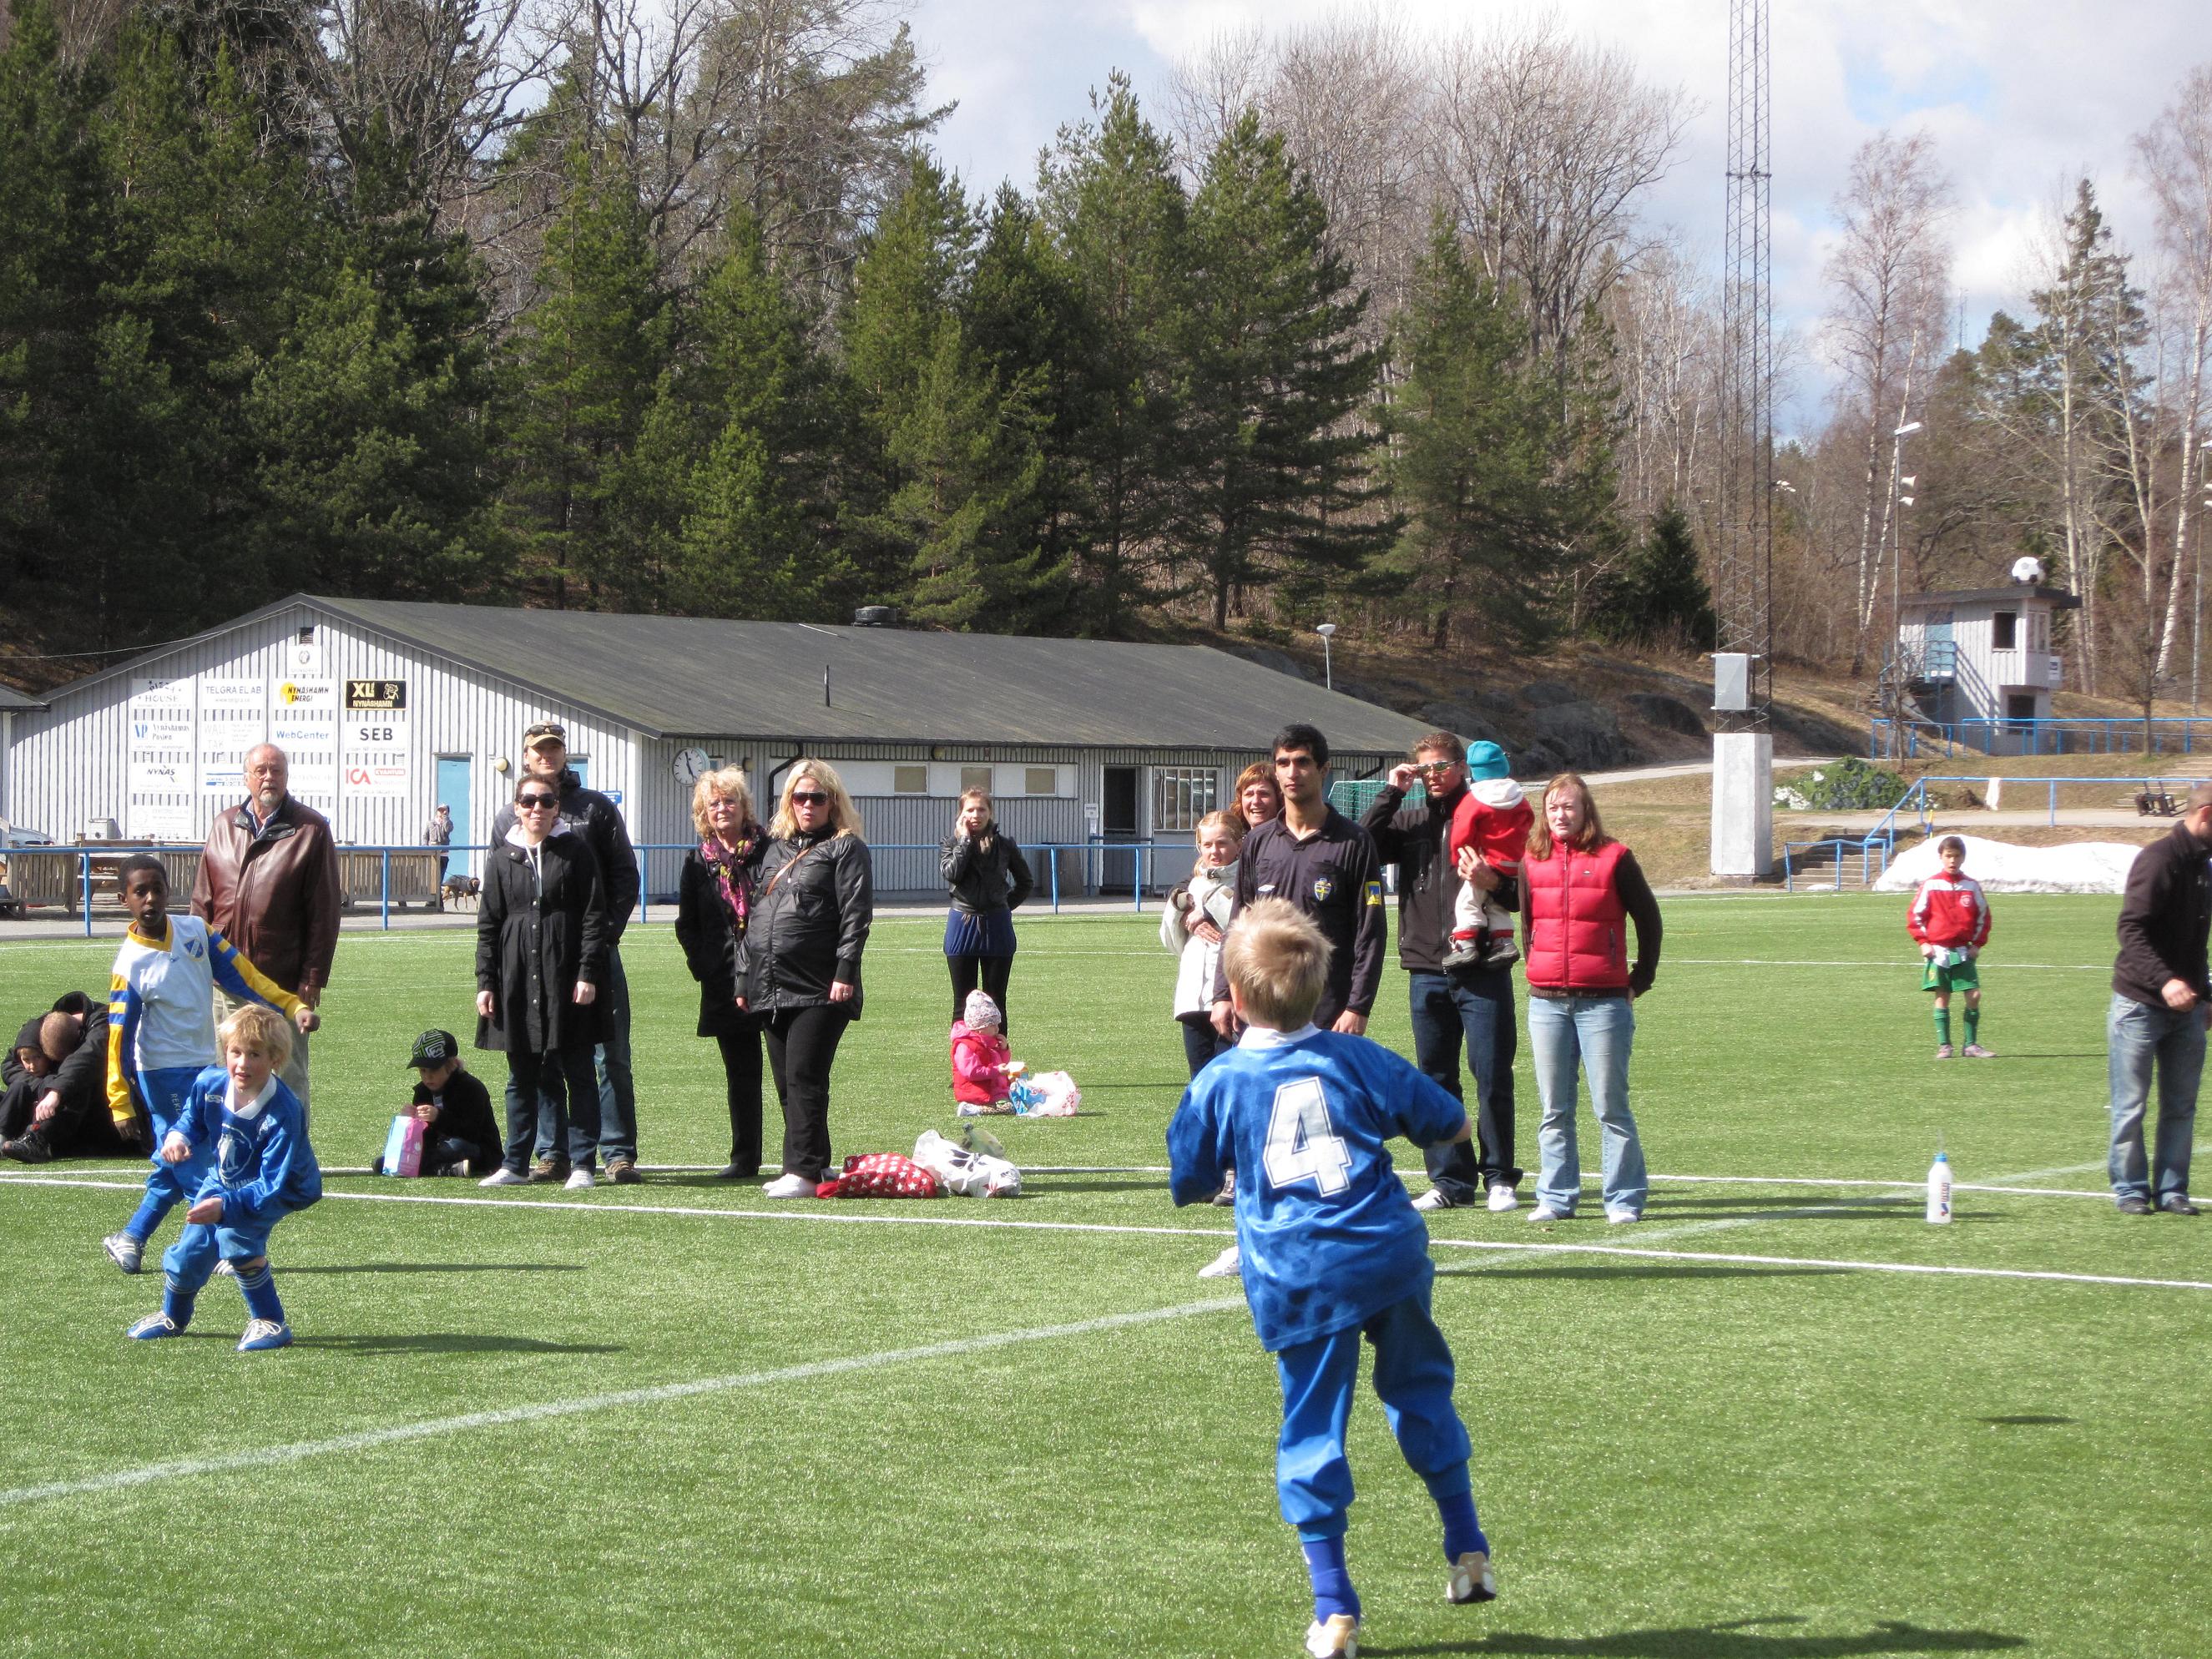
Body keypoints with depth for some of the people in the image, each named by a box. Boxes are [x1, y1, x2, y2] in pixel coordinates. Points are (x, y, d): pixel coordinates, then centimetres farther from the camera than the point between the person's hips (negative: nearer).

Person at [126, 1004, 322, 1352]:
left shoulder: (282, 1113, -37)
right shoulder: (210, 1083, -21)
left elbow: (273, 1186, -36)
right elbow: (192, 1119, 3)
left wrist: (226, 1206, -47)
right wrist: (177, 1137, -21)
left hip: (280, 1190, -6)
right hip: (221, 1180, 6)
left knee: (234, 1234, -32)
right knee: (190, 1251, 8)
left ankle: (271, 1323, -16)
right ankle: (173, 1318, 43)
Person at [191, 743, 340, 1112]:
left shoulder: (311, 829, -1)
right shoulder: (223, 826, 12)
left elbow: (325, 910, -3)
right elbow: (202, 901, 15)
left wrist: (314, 977, -8)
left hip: (284, 980, -4)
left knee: (289, 1077, 1)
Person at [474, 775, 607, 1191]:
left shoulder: (576, 851, 2)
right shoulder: (502, 857, 9)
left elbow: (594, 916, -1)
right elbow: (488, 924, 10)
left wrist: (588, 973, -9)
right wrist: (485, 982, 4)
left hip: (566, 980, -3)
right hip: (516, 978, 3)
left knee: (578, 1072, 0)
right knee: (522, 1076, 9)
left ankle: (581, 1164, 4)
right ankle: (515, 1164, 16)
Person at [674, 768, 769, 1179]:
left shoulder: (769, 850, -1)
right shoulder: (698, 862, 10)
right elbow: (686, 925, 15)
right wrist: (704, 966, 2)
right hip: (725, 985, 3)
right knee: (740, 1074, 9)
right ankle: (745, 1158, 14)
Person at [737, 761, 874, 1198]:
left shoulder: (846, 848, 1)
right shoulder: (775, 848, 21)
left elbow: (857, 915, -8)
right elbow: (754, 916, 22)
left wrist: (845, 972, -18)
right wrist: (744, 978, 17)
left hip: (820, 989, -7)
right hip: (772, 989, 7)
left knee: (805, 1077, -12)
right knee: (786, 1082, 8)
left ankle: (803, 1171, -12)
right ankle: (814, 1165, 16)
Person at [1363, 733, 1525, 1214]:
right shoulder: (1408, 821, 13)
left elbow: (1522, 892, 3)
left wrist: (1493, 882, -18)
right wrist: (1391, 793, -4)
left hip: (1483, 971, -4)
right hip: (1427, 971, 4)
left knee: (1492, 1077, -4)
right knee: (1436, 1079, 7)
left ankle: (1499, 1177, 5)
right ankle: (1450, 1179, 13)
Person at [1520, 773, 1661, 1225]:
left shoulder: (1613, 857, -1)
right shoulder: (1532, 861, 8)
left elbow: (1648, 919, 5)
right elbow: (1522, 921, 17)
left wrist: (1641, 979, 4)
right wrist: (1535, 972, 6)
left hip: (1604, 1001, -4)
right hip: (1546, 1001, 4)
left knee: (1611, 1107, -2)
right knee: (1554, 1110, 8)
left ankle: (1625, 1199, 4)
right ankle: (1556, 1198, 13)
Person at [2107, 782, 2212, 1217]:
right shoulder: (2159, 859, -14)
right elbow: (2131, 929, -22)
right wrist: (2164, 980, -32)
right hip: (2141, 1005, -8)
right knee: (2131, 1107, 1)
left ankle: (2172, 1189, 15)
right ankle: (2130, 1189, 9)